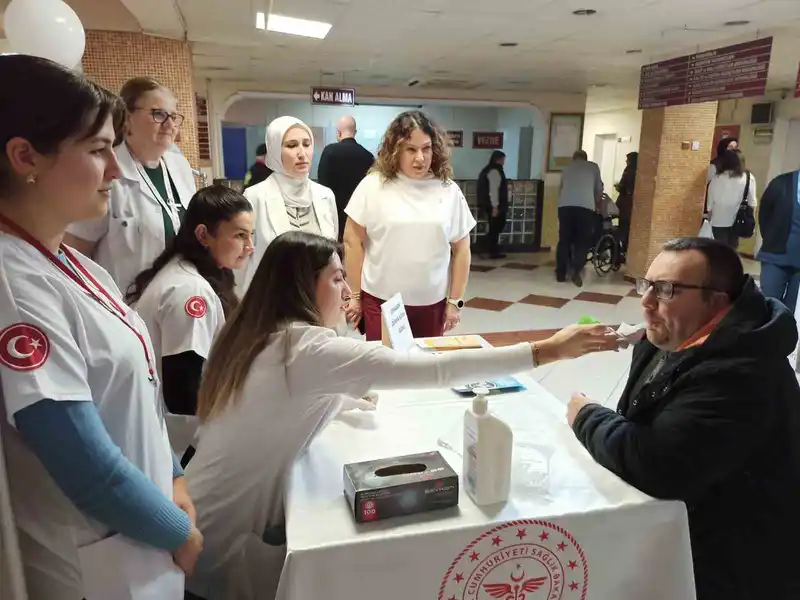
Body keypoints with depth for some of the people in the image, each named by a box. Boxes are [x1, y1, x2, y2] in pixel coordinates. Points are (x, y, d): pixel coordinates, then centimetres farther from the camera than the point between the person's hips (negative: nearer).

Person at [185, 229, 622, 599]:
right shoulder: (305, 349, -27)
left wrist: (347, 392, -2)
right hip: (221, 544, -8)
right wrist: (547, 351, -27)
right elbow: (435, 369, -30)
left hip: (218, 520, 8)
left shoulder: (258, 335, 1)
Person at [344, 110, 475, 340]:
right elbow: (352, 240, -1)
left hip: (432, 304, 2)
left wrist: (455, 301, 4)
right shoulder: (372, 186, -4)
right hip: (380, 301, -1)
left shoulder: (449, 190, 1)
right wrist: (355, 295, 0)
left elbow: (461, 249, 6)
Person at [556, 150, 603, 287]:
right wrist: (598, 205, 42)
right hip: (585, 206, -2)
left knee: (564, 240, 9)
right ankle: (576, 271, -10)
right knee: (583, 241, 5)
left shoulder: (568, 167, 27)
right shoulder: (593, 166, 21)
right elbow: (599, 189, 26)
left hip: (565, 205, 2)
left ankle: (561, 273, 11)